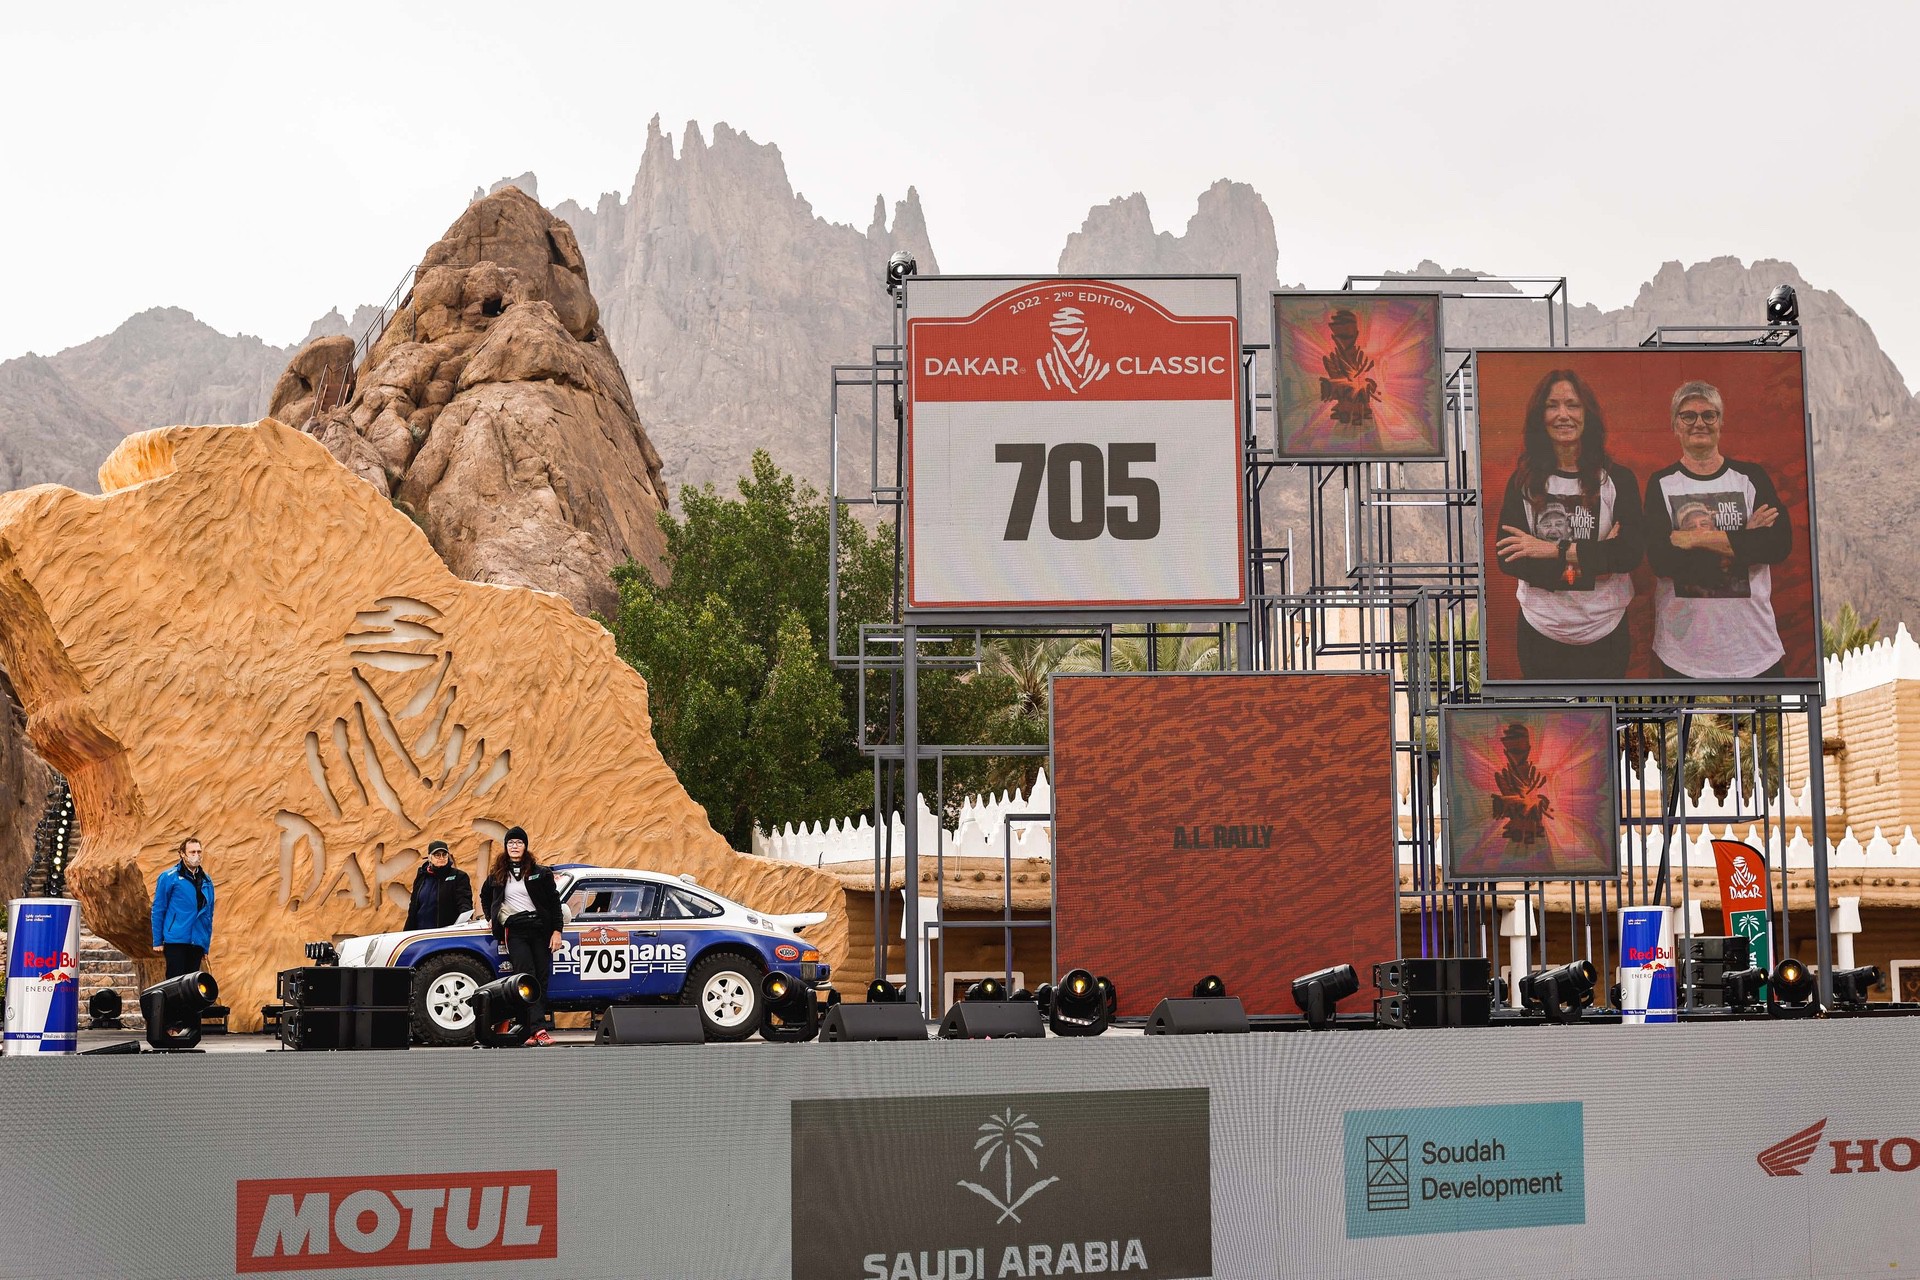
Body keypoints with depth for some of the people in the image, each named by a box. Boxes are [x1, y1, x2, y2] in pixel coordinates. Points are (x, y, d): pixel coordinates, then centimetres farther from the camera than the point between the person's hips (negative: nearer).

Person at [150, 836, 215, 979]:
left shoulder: (206, 881, 12)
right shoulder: (169, 877, -2)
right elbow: (158, 910, -1)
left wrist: (206, 947, 15)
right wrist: (157, 941, -4)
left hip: (197, 944, 5)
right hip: (176, 940, -5)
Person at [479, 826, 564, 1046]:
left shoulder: (540, 873, 5)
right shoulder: (497, 875, 11)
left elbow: (554, 901, 3)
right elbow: (485, 896, 31)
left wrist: (557, 930, -5)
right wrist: (492, 918, 20)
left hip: (540, 928, 0)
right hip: (515, 931, 0)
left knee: (542, 980, -2)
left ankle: (535, 1031, 1)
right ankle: (539, 1029, -25)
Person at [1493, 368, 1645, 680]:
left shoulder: (1618, 479, -2)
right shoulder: (1522, 481, -1)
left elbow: (1632, 551, -14)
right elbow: (1507, 560, -10)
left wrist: (1555, 550, -19)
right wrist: (1592, 562, -17)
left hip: (1606, 633, 0)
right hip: (1541, 633, 0)